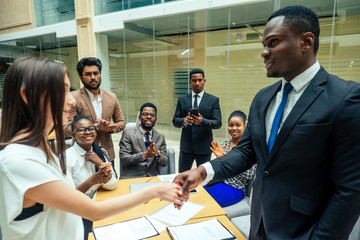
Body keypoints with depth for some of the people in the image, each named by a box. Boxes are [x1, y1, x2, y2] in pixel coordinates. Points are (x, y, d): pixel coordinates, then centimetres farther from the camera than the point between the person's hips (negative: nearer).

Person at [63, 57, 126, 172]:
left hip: (107, 154, 4)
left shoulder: (112, 97, 5)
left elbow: (121, 122, 12)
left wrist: (111, 128, -10)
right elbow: (67, 129, -13)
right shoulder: (73, 98, -8)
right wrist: (96, 127, -22)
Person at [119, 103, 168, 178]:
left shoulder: (160, 137, 11)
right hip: (131, 177, -3)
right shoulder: (128, 134, 1)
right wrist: (144, 155, -21)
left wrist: (157, 154, -15)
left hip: (153, 176, 3)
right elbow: (123, 159, -8)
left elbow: (165, 163, 7)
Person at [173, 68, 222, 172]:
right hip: (186, 146, 2)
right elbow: (175, 121, 2)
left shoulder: (213, 100, 0)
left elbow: (218, 123, -8)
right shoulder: (182, 100, 6)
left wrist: (202, 121, -26)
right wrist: (184, 121, -21)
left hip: (204, 147, -2)